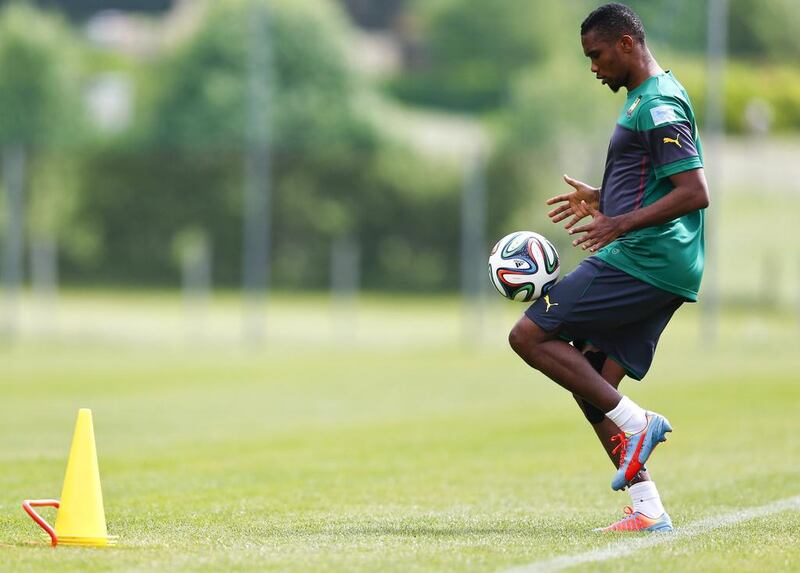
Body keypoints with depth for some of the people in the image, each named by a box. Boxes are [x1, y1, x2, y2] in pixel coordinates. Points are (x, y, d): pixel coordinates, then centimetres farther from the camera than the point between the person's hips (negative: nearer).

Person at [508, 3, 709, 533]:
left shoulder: (658, 106, -13)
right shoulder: (650, 98, 20)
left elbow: (695, 193, -21)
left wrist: (622, 223, -26)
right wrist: (601, 200, 26)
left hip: (638, 263, -10)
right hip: (663, 271, 10)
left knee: (529, 335, -10)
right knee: (592, 384, 8)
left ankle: (634, 424, -12)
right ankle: (648, 511, 4)